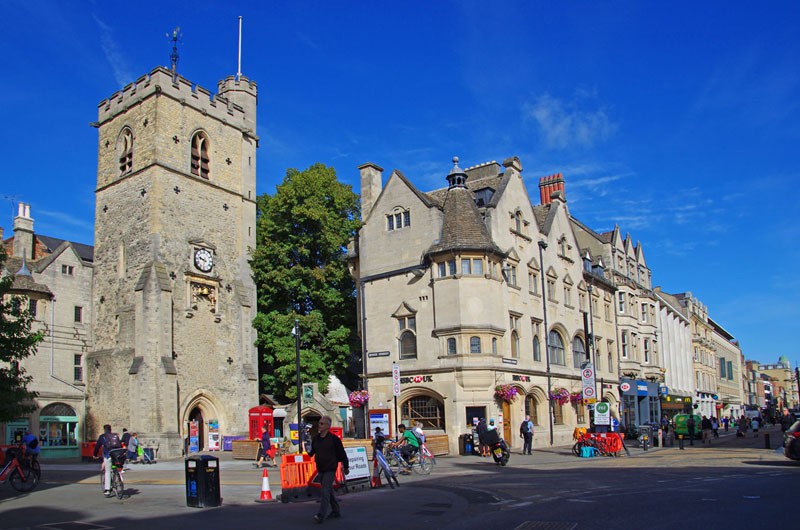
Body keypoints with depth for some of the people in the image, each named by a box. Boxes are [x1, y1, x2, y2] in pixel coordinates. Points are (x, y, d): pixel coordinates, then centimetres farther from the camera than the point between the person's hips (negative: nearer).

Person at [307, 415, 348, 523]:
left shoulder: (334, 438, -10)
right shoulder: (315, 438, 7)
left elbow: (341, 453, -4)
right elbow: (312, 452, 17)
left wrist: (346, 467, 0)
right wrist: (309, 451, -6)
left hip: (330, 469, -7)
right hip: (320, 469, 7)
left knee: (325, 492, -12)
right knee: (329, 491, 16)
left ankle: (320, 515, -14)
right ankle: (336, 511, 29)